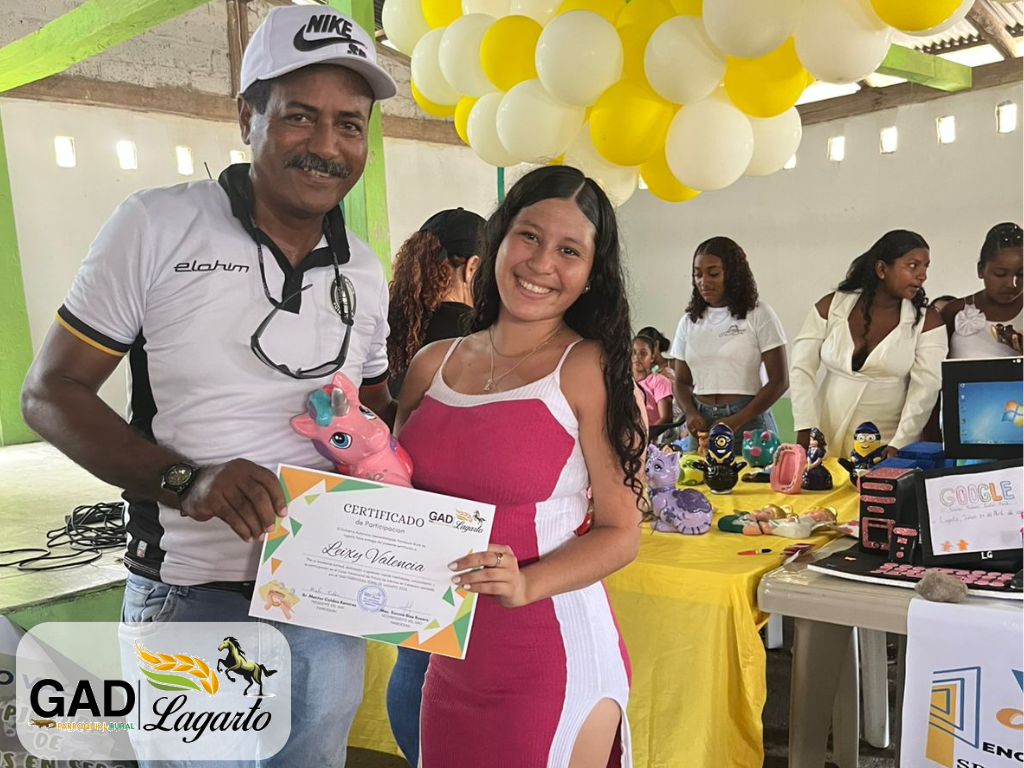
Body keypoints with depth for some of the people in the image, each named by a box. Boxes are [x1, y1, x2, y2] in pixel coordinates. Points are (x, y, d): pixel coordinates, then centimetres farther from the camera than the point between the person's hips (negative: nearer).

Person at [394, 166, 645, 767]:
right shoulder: (432, 365, 4)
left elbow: (620, 532, -9)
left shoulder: (591, 369, -10)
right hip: (450, 656, 5)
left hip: (554, 657, -5)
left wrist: (526, 583, -23)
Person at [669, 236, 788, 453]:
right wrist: (691, 413, -9)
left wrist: (736, 422, -15)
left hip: (748, 420, -3)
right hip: (702, 423, 3)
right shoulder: (689, 321, 9)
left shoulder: (758, 315, -2)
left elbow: (779, 381, -4)